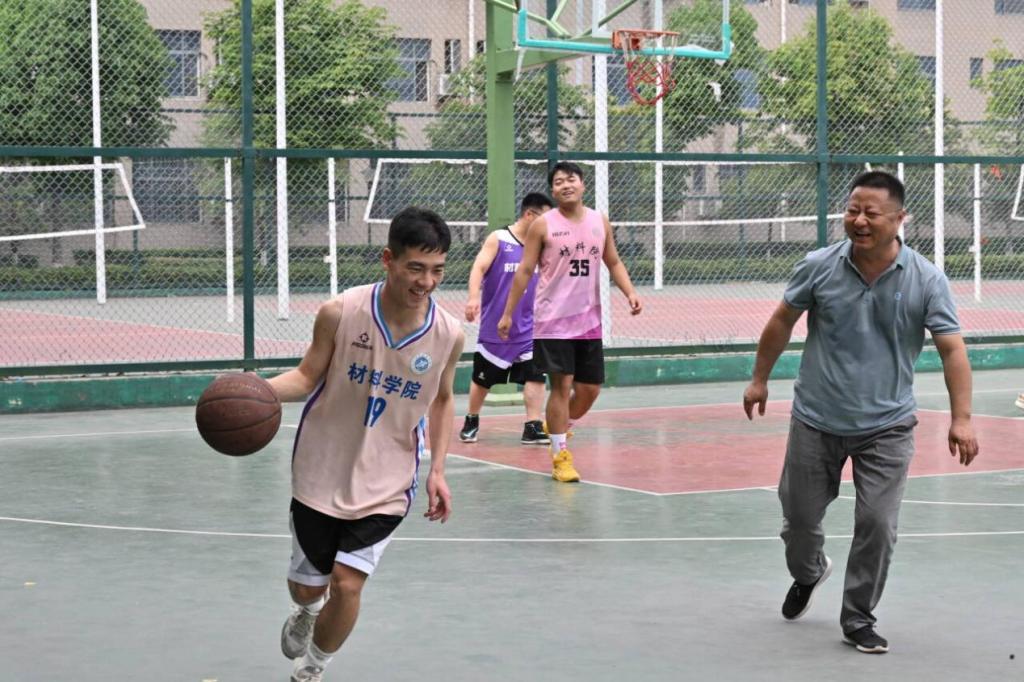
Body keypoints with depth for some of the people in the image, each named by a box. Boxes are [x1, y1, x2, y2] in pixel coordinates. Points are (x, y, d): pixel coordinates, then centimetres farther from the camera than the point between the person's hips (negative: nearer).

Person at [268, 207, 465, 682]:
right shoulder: (340, 313, -18)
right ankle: (308, 611, 54)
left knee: (347, 584, -10)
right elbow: (308, 376, -5)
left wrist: (437, 471, 0)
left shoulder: (448, 335, -12)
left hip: (385, 485, 0)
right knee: (306, 586, 14)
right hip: (322, 473, 0)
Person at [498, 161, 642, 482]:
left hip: (589, 320, 5)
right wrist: (508, 313, -3)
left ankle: (559, 429, 34)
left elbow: (614, 263, 15)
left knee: (590, 388, 7)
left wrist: (630, 293, -2)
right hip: (553, 320, -4)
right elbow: (525, 270, -2)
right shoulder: (543, 225, -5)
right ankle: (560, 456, 2)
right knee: (562, 385, -7)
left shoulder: (600, 222, 7)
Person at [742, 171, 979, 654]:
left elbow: (951, 348, -12)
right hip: (816, 419, 1)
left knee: (877, 523, -7)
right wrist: (760, 379, 11)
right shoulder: (818, 267, -9)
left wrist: (961, 419, -21)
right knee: (799, 515, 12)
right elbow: (782, 322, 6)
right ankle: (808, 573, 46)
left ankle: (858, 618, 13)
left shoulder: (926, 279, -12)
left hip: (886, 427, -1)